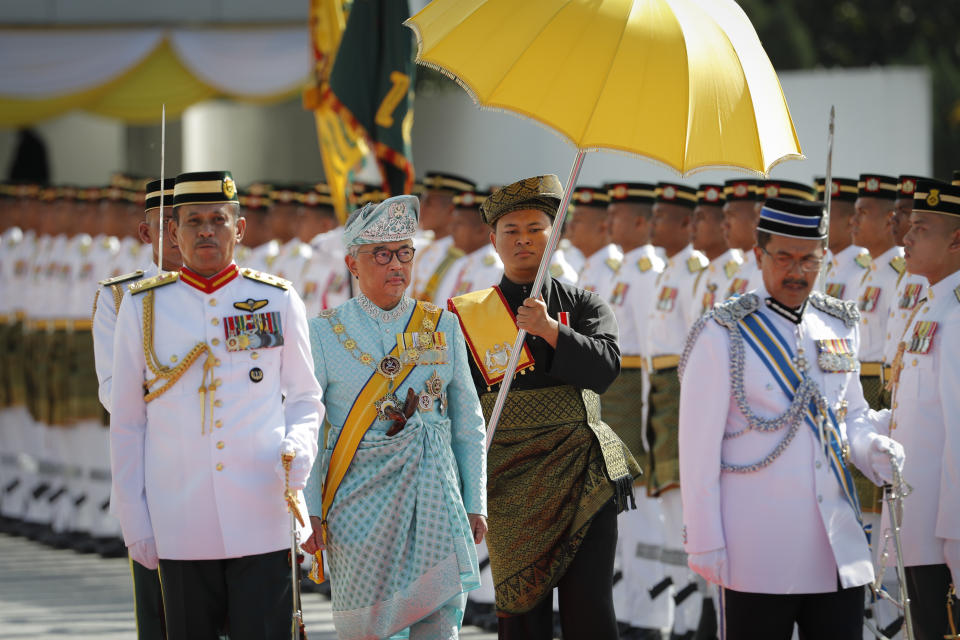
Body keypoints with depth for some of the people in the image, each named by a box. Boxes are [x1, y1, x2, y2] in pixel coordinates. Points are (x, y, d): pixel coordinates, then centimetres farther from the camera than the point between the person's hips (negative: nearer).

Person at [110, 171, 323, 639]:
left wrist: (299, 448, -10)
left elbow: (303, 400, 13)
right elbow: (127, 424, 8)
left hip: (263, 521, -1)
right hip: (180, 526, 1)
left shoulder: (279, 300, 6)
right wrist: (134, 522, 4)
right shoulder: (142, 306, 6)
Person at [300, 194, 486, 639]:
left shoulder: (442, 327, 9)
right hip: (360, 498, -1)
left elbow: (469, 426, 13)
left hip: (434, 493, 1)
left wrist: (475, 503, 9)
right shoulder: (325, 334, 2)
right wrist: (308, 508, -6)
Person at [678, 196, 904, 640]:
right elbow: (699, 446, -6)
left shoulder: (840, 326, 11)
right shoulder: (723, 334, -5)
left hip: (839, 543, 5)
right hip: (758, 552, -5)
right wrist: (704, 543, -9)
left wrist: (874, 448, -1)